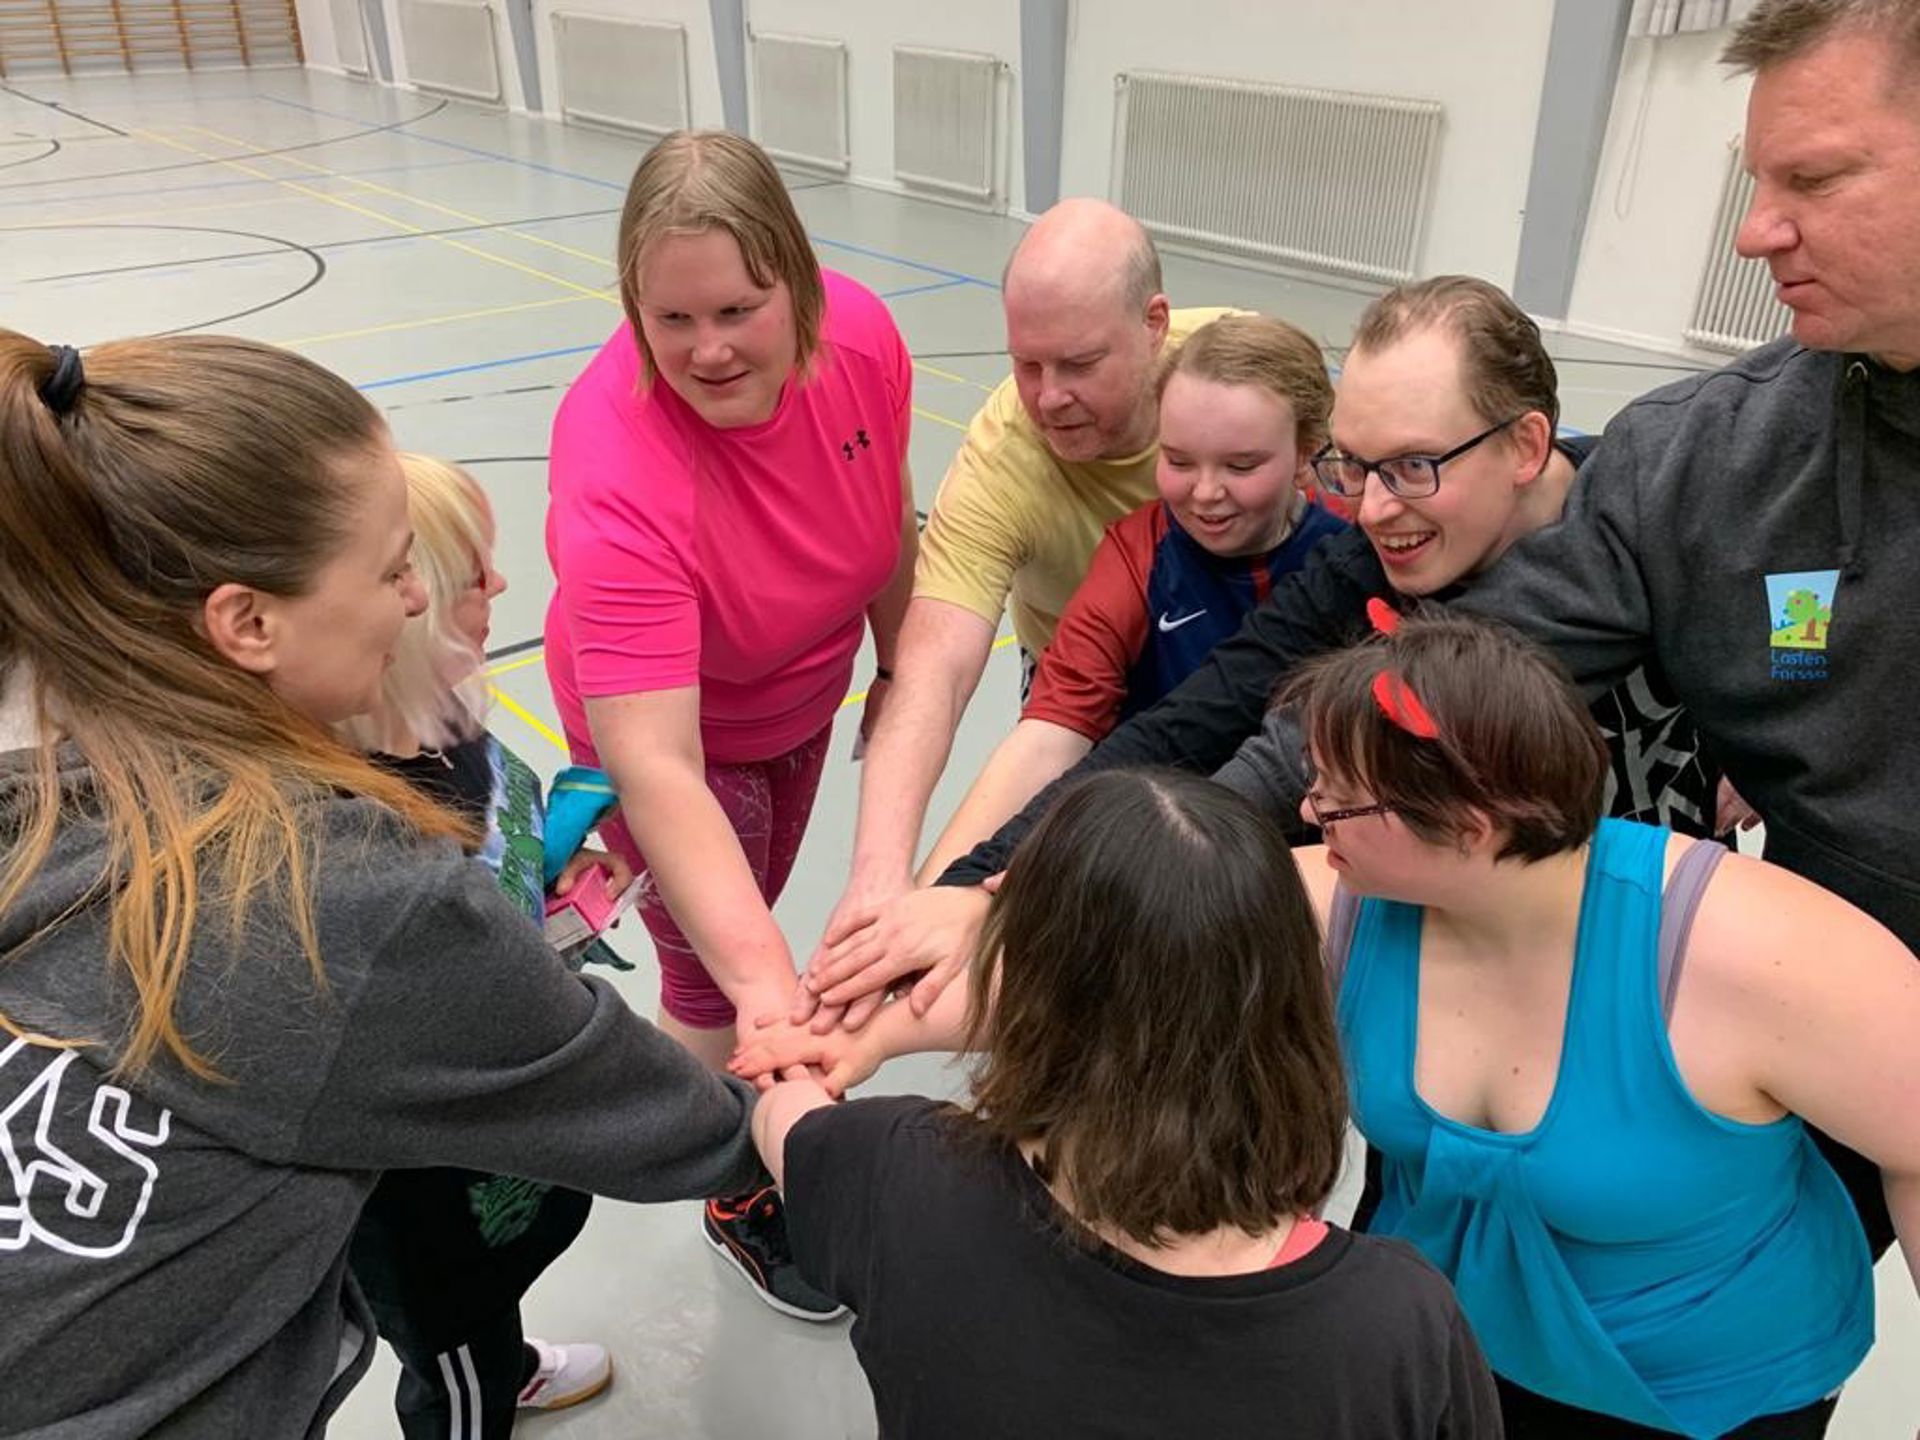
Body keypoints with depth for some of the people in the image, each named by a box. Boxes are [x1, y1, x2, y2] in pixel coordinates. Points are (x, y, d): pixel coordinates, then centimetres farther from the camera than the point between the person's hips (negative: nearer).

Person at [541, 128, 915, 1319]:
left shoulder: (861, 335, -26)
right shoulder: (620, 473, -41)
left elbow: (890, 523, -6)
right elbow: (656, 772, -46)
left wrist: (899, 669, 5)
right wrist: (763, 979, -54)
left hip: (802, 694, 6)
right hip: (665, 722, -5)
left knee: (752, 912, 27)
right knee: (719, 978, 7)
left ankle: (728, 1099, 57)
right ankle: (737, 1197, 37)